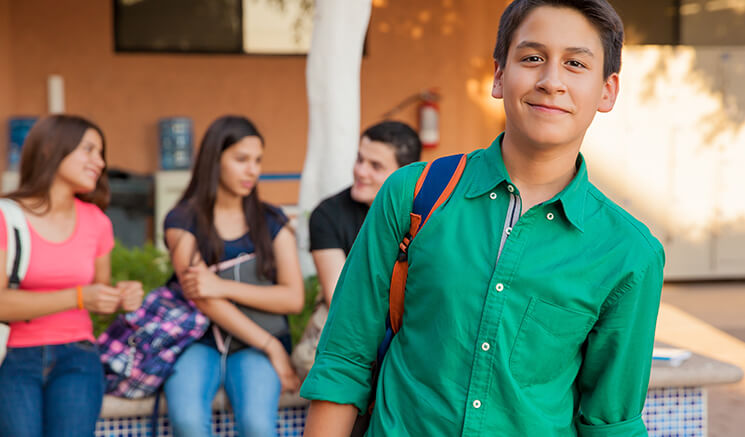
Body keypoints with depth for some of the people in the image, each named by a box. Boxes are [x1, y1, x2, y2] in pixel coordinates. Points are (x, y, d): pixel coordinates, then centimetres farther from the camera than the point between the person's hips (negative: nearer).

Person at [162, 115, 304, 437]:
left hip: (252, 347, 1)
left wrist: (223, 286, -14)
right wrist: (272, 348, -14)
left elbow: (294, 298, -1)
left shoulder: (271, 221, 10)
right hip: (198, 341, -1)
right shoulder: (182, 221, 3)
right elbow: (202, 299, -9)